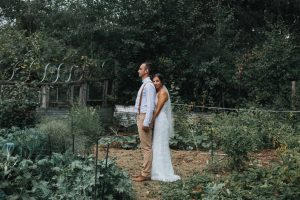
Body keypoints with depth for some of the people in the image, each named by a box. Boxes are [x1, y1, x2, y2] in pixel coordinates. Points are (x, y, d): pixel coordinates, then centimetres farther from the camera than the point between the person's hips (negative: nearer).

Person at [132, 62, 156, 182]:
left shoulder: (149, 85, -14)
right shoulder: (144, 85, 17)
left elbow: (151, 106, -20)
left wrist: (146, 123, -24)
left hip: (145, 117, -11)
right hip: (140, 117, 11)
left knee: (146, 146, -6)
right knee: (144, 146, 13)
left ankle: (146, 174, -2)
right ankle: (145, 171, 21)